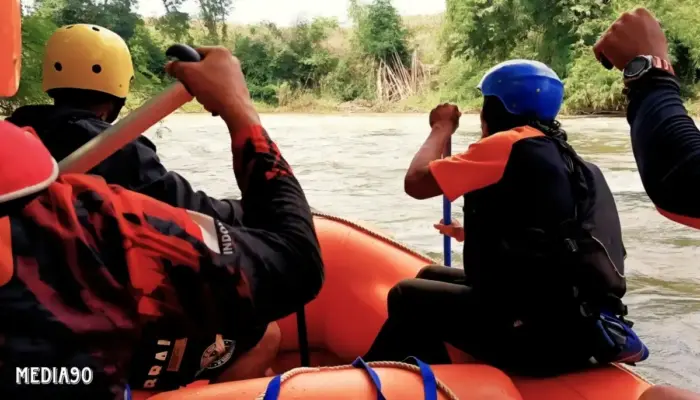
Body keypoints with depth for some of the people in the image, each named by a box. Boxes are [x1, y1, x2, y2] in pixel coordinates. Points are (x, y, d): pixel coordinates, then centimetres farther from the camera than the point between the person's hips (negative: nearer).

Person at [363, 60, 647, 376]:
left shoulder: (509, 144, -10)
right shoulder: (562, 155, 16)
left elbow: (417, 182, -8)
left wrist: (442, 128, 9)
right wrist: (477, 236, 30)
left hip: (541, 333, -9)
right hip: (576, 325, 9)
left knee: (408, 297, 8)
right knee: (432, 276, 20)